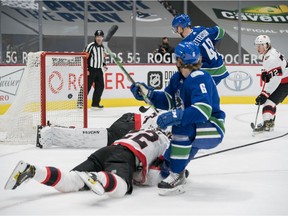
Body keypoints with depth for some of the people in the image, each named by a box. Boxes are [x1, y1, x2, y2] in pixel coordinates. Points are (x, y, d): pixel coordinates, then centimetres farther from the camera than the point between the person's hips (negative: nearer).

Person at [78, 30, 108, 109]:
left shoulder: (102, 47, 12)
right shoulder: (90, 46, -12)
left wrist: (104, 65, 10)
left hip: (99, 70, 7)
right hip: (91, 70, -7)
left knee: (100, 86, 6)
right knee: (86, 87, -9)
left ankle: (95, 104, 15)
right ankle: (80, 103, -5)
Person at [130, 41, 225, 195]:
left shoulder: (199, 78, -24)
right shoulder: (178, 78, 5)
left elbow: (204, 110, -37)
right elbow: (167, 100, 12)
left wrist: (175, 116, -46)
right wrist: (148, 93, -2)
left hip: (213, 129, -9)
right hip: (194, 131, 9)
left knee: (181, 126, -37)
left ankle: (177, 176, -29)